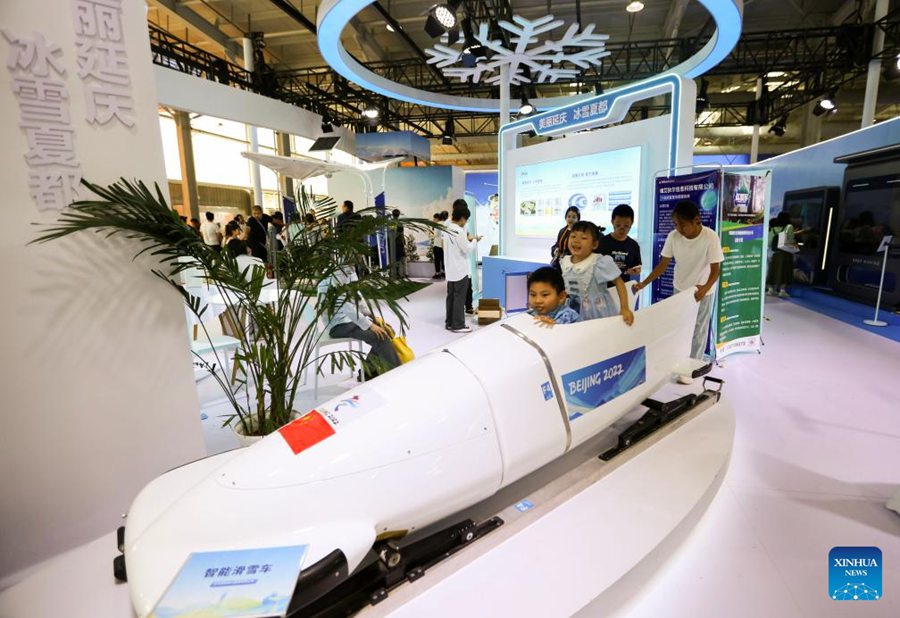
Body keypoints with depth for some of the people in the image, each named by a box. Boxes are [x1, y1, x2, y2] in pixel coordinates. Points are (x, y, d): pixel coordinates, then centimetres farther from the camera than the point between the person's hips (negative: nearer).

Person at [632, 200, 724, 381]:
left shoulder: (710, 237, -25)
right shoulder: (673, 236, -16)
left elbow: (715, 269, -23)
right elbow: (663, 265, -9)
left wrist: (705, 288, -42)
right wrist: (644, 283, -18)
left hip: (702, 290, -3)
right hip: (680, 288, 4)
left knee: (697, 329, 7)